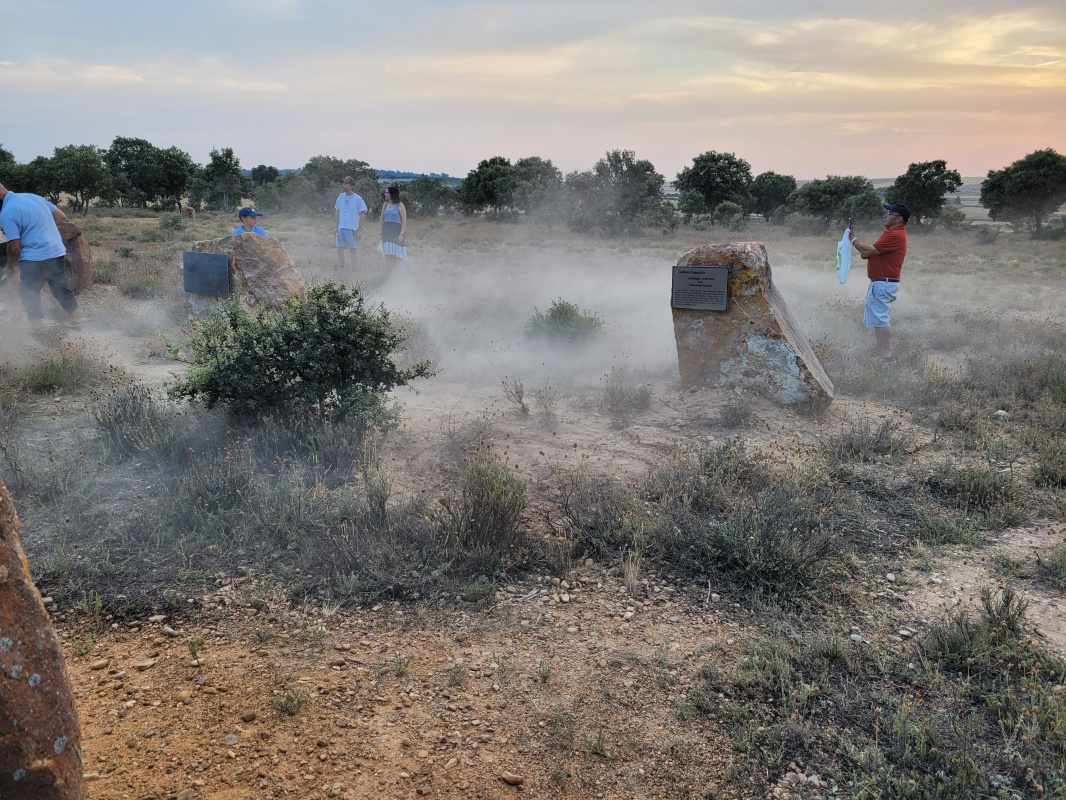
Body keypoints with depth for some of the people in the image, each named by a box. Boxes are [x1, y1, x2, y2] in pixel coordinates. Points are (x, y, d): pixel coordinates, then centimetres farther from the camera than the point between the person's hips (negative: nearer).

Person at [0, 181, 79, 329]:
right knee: (61, 289, 20)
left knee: (29, 293, 10)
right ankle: (73, 320, 30)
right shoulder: (33, 197, 8)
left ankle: (36, 327, 14)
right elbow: (61, 217, 14)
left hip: (34, 259, -7)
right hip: (58, 253, 7)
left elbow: (14, 248, -12)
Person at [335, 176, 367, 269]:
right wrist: (336, 227, 10)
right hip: (341, 228, 4)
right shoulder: (340, 197, 9)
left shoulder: (358, 199, -4)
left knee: (353, 250, 2)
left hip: (352, 229, -4)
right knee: (339, 250, 5)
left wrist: (359, 230, -8)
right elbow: (337, 212, 15)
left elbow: (362, 215, -3)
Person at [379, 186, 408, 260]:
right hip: (386, 231, 5)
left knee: (396, 255, -8)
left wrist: (401, 233, -15)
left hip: (396, 231, -5)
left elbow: (404, 220, -7)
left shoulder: (400, 205, -2)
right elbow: (382, 219, 17)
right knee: (388, 255, 1)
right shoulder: (385, 205, 14)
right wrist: (381, 233, 11)